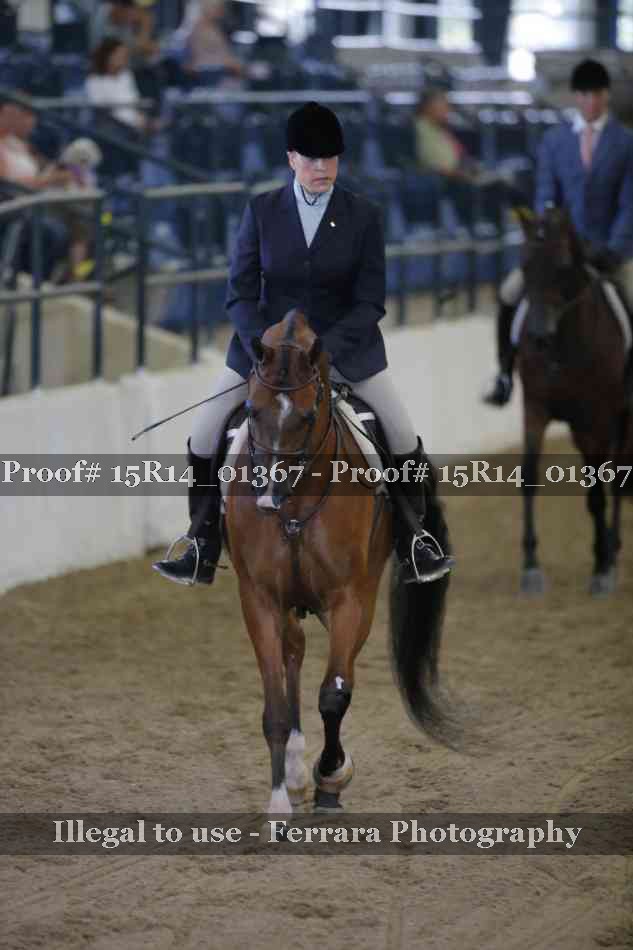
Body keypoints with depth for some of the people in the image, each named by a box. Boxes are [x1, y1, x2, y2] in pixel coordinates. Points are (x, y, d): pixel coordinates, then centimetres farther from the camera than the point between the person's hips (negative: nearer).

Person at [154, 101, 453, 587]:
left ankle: (413, 542, 13)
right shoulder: (262, 211, -8)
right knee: (204, 432, -7)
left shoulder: (363, 215, -10)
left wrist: (322, 349, -21)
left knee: (403, 433, -9)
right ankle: (203, 547, 8)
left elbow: (370, 301, -8)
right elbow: (241, 293, -5)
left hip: (346, 341, -1)